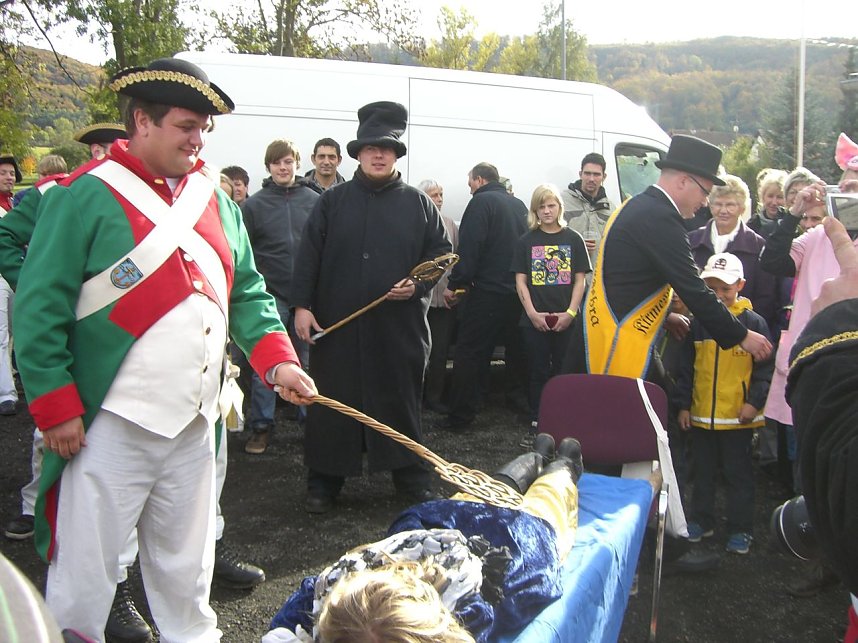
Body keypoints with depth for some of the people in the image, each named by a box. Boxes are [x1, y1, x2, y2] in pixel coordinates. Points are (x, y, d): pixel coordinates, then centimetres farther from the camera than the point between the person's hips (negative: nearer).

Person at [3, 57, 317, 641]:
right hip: (112, 425, -5)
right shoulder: (86, 196, -8)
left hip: (195, 421, 5)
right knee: (86, 571, 6)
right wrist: (55, 406, -12)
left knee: (186, 566, 18)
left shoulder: (215, 199, 9)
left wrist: (277, 359, -3)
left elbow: (248, 292, 12)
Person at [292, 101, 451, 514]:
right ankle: (324, 481, 19)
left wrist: (418, 285, -7)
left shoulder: (418, 204, 8)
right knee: (332, 402, 6)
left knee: (401, 401, 9)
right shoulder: (332, 202, 7)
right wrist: (302, 305, -4)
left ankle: (412, 478, 23)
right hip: (336, 325, 0)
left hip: (400, 326, 0)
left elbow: (440, 252, 9)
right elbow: (308, 256, 3)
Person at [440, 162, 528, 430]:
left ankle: (460, 416, -3)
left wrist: (454, 285, -13)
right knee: (516, 351, 18)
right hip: (519, 291, 7)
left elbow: (469, 248, -16)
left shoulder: (481, 201, -7)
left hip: (487, 291, -7)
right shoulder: (518, 205, 16)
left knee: (469, 353, -3)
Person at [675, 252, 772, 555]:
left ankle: (741, 530, 18)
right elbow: (686, 367, 8)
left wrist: (754, 402, -10)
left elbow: (764, 367, -3)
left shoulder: (753, 322, -4)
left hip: (738, 416, -3)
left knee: (738, 474, 7)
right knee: (703, 472, 15)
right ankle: (701, 521, 29)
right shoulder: (698, 322, 5)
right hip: (701, 414, 3)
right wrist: (683, 404, 6)